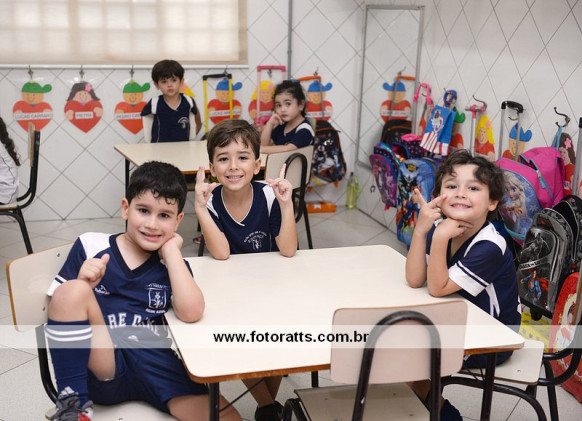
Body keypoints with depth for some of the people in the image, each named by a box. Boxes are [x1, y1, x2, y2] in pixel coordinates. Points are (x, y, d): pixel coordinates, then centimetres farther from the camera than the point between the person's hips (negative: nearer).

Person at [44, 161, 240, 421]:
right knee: (72, 290, -25)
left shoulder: (173, 264, 8)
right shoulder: (90, 246, 5)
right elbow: (58, 309, 6)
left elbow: (190, 312, -13)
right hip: (98, 368, 0)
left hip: (156, 367, 0)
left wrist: (170, 249, -5)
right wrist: (82, 287, -14)